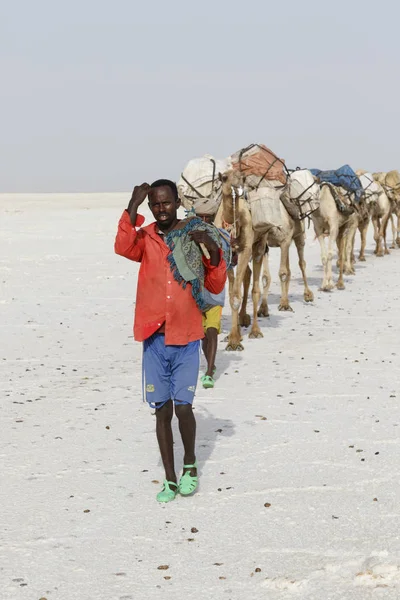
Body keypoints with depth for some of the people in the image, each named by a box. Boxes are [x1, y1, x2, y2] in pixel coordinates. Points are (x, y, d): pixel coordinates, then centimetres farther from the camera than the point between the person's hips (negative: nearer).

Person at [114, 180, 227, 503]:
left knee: (183, 407, -7)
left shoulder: (195, 237, 2)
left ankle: (190, 464, 20)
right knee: (162, 410, 6)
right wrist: (133, 206, -25)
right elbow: (123, 247, -21)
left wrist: (214, 253, -17)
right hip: (154, 337, 1)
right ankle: (170, 479, 18)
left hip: (186, 336, -1)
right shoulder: (145, 239, 3)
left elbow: (216, 286, -1)